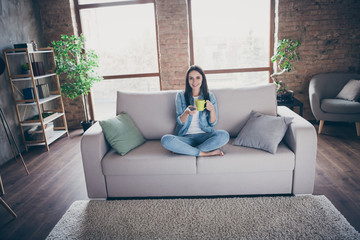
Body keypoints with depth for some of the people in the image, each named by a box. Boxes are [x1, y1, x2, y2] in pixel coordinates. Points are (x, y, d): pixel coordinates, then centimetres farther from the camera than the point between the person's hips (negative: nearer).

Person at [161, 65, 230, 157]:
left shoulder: (210, 96, 7)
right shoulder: (181, 96, 5)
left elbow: (213, 123, 6)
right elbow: (180, 122, -1)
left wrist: (212, 110, -15)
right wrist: (187, 112, -23)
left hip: (204, 135, 1)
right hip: (186, 137, 0)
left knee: (224, 135, -30)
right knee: (166, 139, -30)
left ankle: (186, 149, -19)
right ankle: (204, 153, -23)